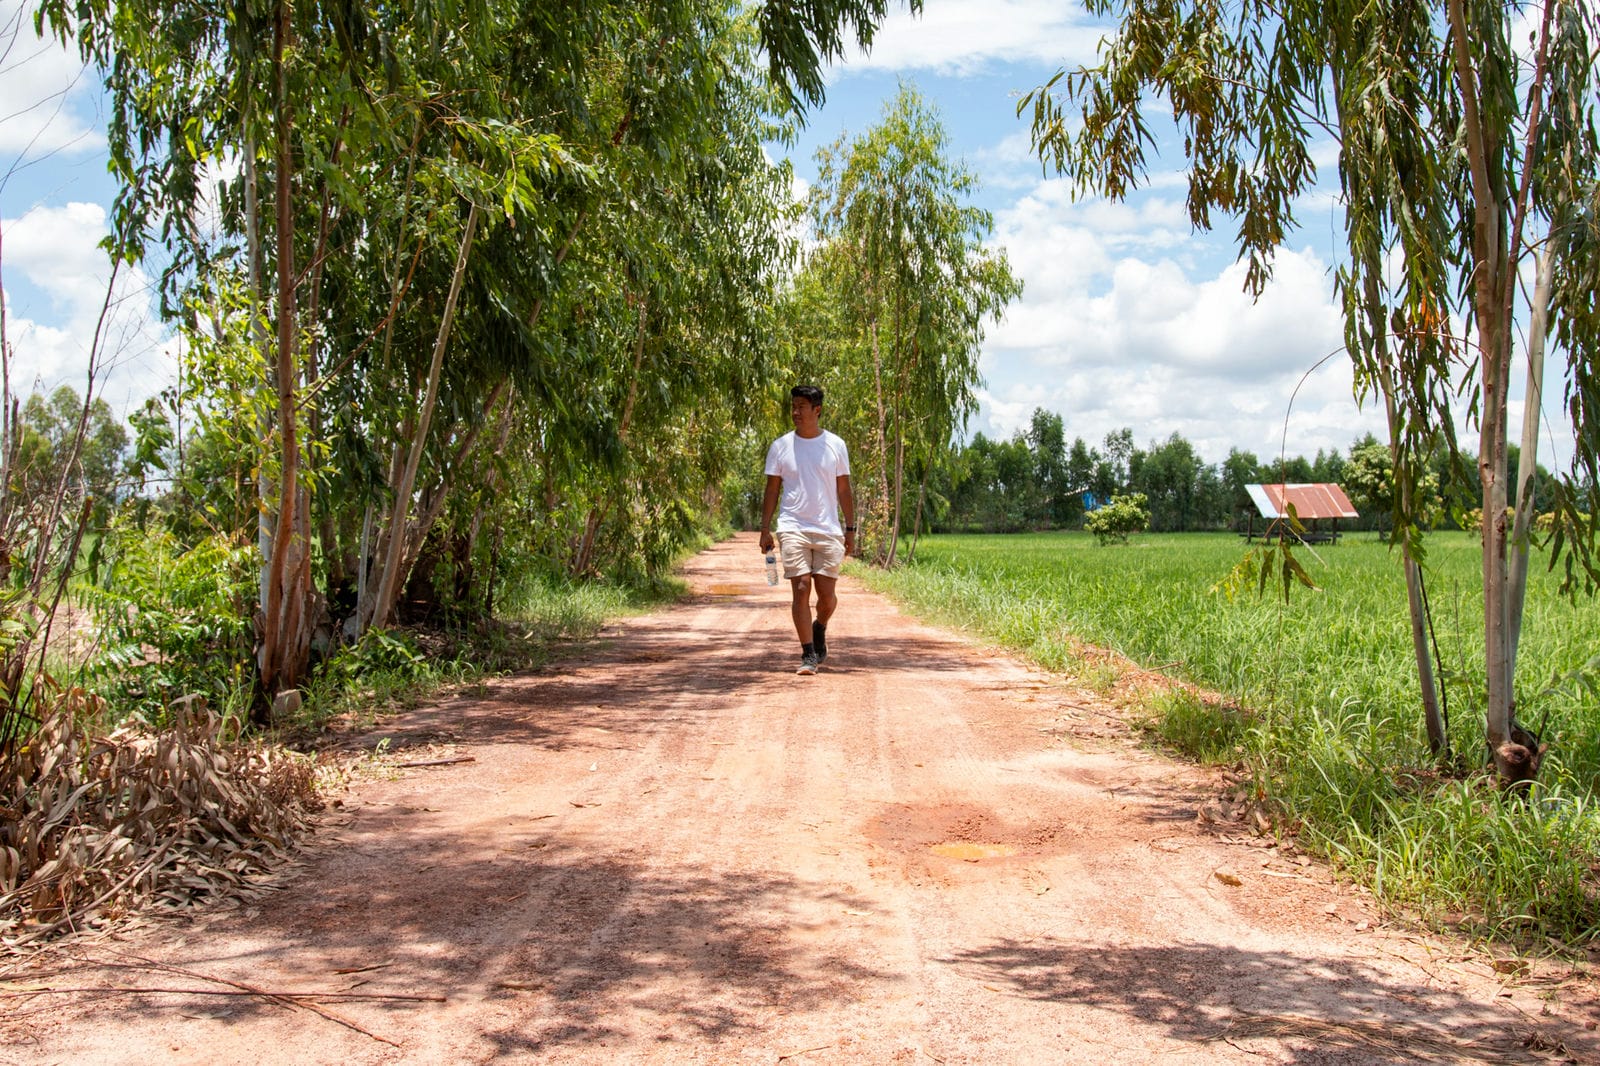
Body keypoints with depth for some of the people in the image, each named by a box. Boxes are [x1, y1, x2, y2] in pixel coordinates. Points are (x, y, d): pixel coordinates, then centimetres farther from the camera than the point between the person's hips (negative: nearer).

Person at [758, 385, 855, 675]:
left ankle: (819, 629, 33)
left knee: (827, 594, 0)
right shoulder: (780, 446, 5)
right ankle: (809, 655, -2)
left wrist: (850, 528, 6)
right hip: (793, 529, -1)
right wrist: (765, 529, 2)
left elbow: (844, 490, 9)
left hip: (829, 531, 1)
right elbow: (772, 489, 8)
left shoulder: (836, 445, 6)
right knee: (801, 590, -9)